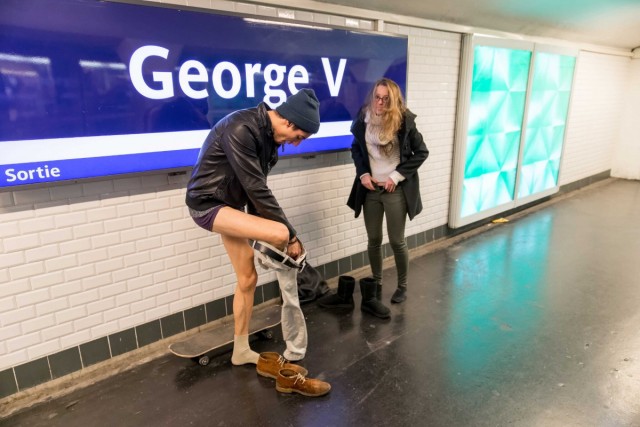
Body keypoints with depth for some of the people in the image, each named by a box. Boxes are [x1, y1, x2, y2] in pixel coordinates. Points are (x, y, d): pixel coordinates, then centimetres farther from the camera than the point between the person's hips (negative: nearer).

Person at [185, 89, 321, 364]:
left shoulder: (268, 134, 0)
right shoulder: (241, 130, -27)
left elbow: (255, 188, 4)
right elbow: (257, 189, -28)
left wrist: (259, 233, 4)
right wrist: (291, 235, -21)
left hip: (232, 204, 9)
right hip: (207, 204, -9)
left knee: (247, 279, 9)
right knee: (280, 235, -26)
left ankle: (241, 351, 25)